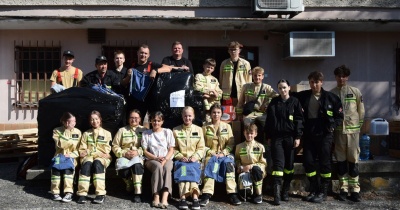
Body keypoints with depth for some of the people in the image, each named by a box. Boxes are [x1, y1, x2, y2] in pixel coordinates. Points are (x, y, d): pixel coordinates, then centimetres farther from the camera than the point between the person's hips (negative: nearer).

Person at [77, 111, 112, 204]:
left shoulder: (107, 133, 13)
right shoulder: (86, 133, 19)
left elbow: (107, 151, 3)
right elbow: (82, 150, 12)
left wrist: (88, 152, -7)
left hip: (102, 158, -1)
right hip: (88, 157, 1)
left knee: (97, 163, -37)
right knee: (87, 164, -36)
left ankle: (101, 193, -41)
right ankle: (82, 193, -40)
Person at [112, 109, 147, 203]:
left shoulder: (144, 130, 8)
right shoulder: (122, 130, 13)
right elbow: (115, 146, 8)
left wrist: (138, 152, -18)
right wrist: (124, 153, -10)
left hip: (139, 156, -1)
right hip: (124, 156, 2)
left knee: (137, 165, -38)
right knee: (123, 170, -32)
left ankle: (138, 193, -32)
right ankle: (129, 184, 5)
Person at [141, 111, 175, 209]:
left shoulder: (168, 132, 11)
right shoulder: (146, 133, 10)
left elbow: (171, 150, 5)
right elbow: (145, 151, 5)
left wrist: (165, 159, -14)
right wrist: (156, 158, -12)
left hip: (166, 159, 1)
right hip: (151, 160, 0)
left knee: (167, 168, -35)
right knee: (158, 166, -36)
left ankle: (164, 198, -49)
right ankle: (156, 197, -41)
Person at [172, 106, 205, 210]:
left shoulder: (199, 130, 13)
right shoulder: (176, 130, 12)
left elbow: (201, 148, 7)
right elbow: (173, 148, 7)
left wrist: (195, 157, -11)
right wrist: (180, 157, -10)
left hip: (194, 160, 0)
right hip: (181, 160, 0)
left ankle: (183, 197, -38)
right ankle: (194, 197, -41)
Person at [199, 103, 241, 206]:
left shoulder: (227, 126, 10)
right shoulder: (205, 127, 7)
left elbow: (231, 143, 5)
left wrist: (223, 153, -10)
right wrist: (211, 153, -11)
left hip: (224, 154, 1)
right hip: (210, 154, -1)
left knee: (229, 165, -30)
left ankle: (232, 194, -28)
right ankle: (206, 195, -33)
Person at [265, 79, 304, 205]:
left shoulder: (295, 102, 3)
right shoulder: (274, 102, 8)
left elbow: (299, 120, 0)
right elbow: (269, 120, 11)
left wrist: (298, 137, -7)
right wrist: (268, 137, 8)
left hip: (290, 137, 0)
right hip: (276, 137, 1)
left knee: (289, 164, 6)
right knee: (278, 163, -7)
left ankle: (285, 191, 18)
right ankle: (277, 194, -11)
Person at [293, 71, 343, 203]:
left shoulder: (331, 98, -1)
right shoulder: (303, 96, 4)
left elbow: (340, 115, 4)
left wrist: (333, 125, -13)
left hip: (324, 134, -3)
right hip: (309, 134, 3)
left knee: (324, 162, 1)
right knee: (308, 161, 4)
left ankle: (323, 192, 12)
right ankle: (313, 190, 20)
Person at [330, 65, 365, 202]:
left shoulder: (356, 92, 3)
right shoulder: (331, 93, 3)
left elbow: (361, 111, 6)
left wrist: (359, 126, 4)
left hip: (353, 130, -1)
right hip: (338, 130, 1)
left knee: (353, 160, 1)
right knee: (341, 160, 6)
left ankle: (354, 190, 7)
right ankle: (343, 189, 14)